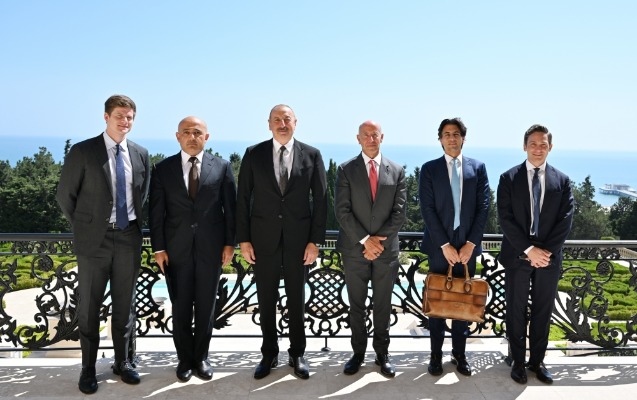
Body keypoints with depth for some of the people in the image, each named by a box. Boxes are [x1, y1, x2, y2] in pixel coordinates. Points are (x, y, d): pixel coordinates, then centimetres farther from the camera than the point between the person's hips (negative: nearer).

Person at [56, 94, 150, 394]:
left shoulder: (140, 154, 5)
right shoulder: (82, 151, -6)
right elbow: (65, 196, 0)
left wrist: (135, 223, 11)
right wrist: (83, 229, 3)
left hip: (129, 237, 3)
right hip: (94, 239, -3)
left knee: (124, 305, 13)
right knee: (89, 307, 6)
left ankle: (122, 361, 28)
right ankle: (88, 368, 21)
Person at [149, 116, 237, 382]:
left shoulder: (222, 167, 2)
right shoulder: (162, 169, 2)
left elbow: (230, 208, 4)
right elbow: (156, 212, 1)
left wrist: (229, 243, 0)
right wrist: (158, 248, -3)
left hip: (211, 248, 0)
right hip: (176, 248, 0)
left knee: (206, 305, 10)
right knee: (180, 307, 8)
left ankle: (201, 356, 27)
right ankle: (185, 358, 25)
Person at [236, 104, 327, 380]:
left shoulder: (312, 155, 0)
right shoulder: (254, 154, 1)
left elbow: (320, 200, 0)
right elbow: (243, 198, 1)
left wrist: (315, 241, -5)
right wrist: (243, 239, -3)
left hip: (299, 239, 0)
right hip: (263, 238, 1)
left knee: (296, 299, 11)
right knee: (266, 299, 10)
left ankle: (297, 354, 27)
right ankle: (269, 354, 26)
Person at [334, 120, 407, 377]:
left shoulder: (397, 171, 4)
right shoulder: (346, 170, 0)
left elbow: (399, 212, -1)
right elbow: (342, 211, -8)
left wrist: (379, 239, -11)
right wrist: (364, 240, -14)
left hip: (386, 249, 1)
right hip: (354, 249, -1)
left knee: (383, 305, 10)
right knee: (356, 305, 9)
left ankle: (382, 353, 22)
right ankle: (358, 353, 23)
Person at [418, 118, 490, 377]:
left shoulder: (478, 168, 6)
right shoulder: (429, 169, 1)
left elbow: (484, 207, 1)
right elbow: (427, 209, -6)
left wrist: (471, 243, -8)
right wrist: (445, 245, -12)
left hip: (467, 245, 2)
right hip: (439, 245, -1)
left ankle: (459, 354, 19)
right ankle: (436, 355, 15)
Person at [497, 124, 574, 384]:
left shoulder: (562, 181, 5)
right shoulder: (509, 178, -1)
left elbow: (566, 220, -2)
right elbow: (505, 219, -8)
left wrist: (546, 251, -13)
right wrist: (528, 250, -16)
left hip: (549, 257, 2)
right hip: (517, 256, -2)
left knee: (543, 311, 10)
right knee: (516, 311, 7)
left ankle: (537, 361, 24)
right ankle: (518, 361, 20)